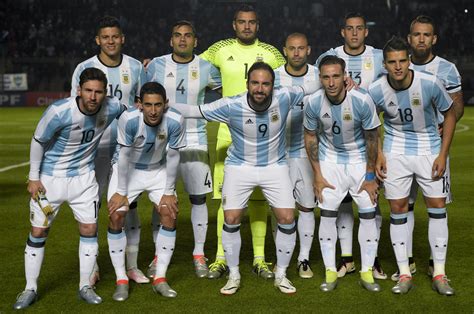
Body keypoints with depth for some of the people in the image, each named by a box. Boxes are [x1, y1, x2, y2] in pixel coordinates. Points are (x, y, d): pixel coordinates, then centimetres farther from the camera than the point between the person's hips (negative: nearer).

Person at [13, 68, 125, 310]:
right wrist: (33, 177, -8)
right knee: (38, 233, 3)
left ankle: (85, 287, 17)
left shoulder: (111, 109, -16)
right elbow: (38, 141, -12)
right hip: (49, 178, -3)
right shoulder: (59, 112, -28)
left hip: (83, 178, 3)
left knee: (89, 230, 2)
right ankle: (30, 289, 17)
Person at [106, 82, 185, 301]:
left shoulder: (175, 121, -28)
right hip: (127, 169, -1)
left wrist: (168, 192, -9)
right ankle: (121, 281, 1)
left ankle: (160, 279, 4)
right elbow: (124, 155, -21)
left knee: (169, 215, -8)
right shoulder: (128, 119, -32)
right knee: (116, 217, -11)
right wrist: (121, 192, -14)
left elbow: (172, 157, -15)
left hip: (158, 170, 2)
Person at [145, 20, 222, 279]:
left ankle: (199, 255, 14)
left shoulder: (206, 68, 2)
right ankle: (159, 255, 15)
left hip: (194, 140, 1)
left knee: (198, 198, 2)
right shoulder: (156, 66, 1)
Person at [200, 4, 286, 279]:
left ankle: (260, 258, 12)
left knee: (259, 196, 3)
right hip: (229, 130, 0)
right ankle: (221, 258, 8)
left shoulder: (270, 53, 4)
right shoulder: (221, 50, 5)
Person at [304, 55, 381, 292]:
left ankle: (367, 272, 10)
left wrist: (370, 176, -6)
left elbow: (372, 139, -11)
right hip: (329, 160, 1)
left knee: (368, 214, -2)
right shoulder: (313, 103, -17)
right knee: (327, 214, -3)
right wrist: (317, 175, -3)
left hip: (359, 160, -1)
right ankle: (330, 272, 8)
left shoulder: (362, 101, -23)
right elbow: (310, 137, -2)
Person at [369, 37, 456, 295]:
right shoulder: (377, 91, -15)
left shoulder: (430, 83, -19)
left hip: (429, 148, 0)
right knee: (397, 209, 0)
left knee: (437, 206, -2)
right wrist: (377, 155, -1)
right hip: (395, 152, 1)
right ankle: (404, 274, 10)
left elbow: (450, 114, -3)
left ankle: (439, 274, 9)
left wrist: (442, 155, -7)